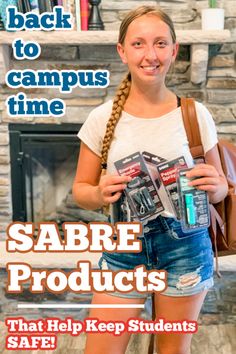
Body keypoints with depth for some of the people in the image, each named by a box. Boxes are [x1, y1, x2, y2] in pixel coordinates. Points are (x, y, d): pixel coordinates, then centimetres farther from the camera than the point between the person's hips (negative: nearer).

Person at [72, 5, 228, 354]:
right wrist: (99, 194, -19)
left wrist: (214, 186, -17)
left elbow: (220, 187, 6)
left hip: (186, 244, 0)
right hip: (123, 244, 0)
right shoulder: (103, 118, -6)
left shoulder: (195, 115, -5)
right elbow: (80, 188, 3)